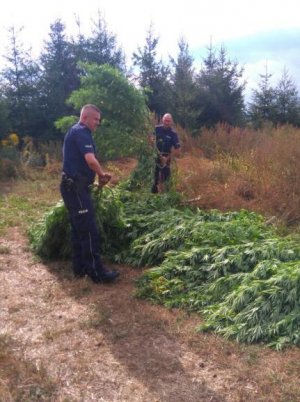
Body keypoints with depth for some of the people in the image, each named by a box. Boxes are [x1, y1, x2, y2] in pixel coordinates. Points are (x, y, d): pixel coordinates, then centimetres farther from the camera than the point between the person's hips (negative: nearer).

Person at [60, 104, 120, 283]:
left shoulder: (76, 132, 19)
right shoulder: (81, 132, -14)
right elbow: (91, 160, -26)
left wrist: (99, 175, 8)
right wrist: (102, 174, -6)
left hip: (75, 186, 11)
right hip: (76, 188, -11)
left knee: (79, 229, 14)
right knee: (89, 231, -7)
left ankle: (80, 267, 23)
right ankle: (97, 272, -2)